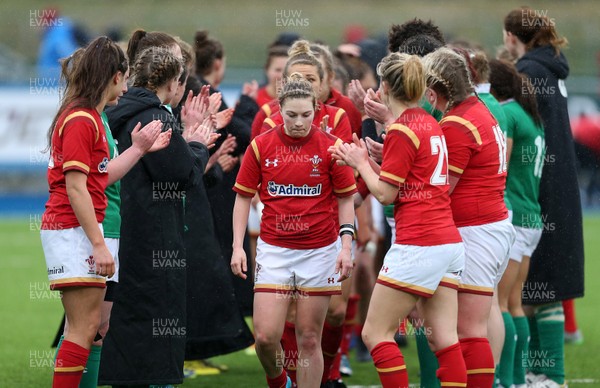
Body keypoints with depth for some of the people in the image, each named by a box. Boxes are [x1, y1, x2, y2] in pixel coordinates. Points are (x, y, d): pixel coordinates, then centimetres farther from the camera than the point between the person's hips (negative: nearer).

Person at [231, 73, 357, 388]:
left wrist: (346, 244, -6)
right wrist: (237, 246, -1)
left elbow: (346, 198, 4)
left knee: (309, 340, 2)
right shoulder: (261, 146, -1)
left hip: (319, 251, -1)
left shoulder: (330, 147, -4)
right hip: (273, 249, 1)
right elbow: (243, 197, 6)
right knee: (265, 336, -6)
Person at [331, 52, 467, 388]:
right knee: (445, 339, 5)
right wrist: (367, 160, 16)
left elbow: (385, 193, -7)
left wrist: (360, 163, 7)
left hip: (417, 244, -8)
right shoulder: (431, 125, 13)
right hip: (450, 243, 8)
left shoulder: (402, 131, -11)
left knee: (376, 334, 0)